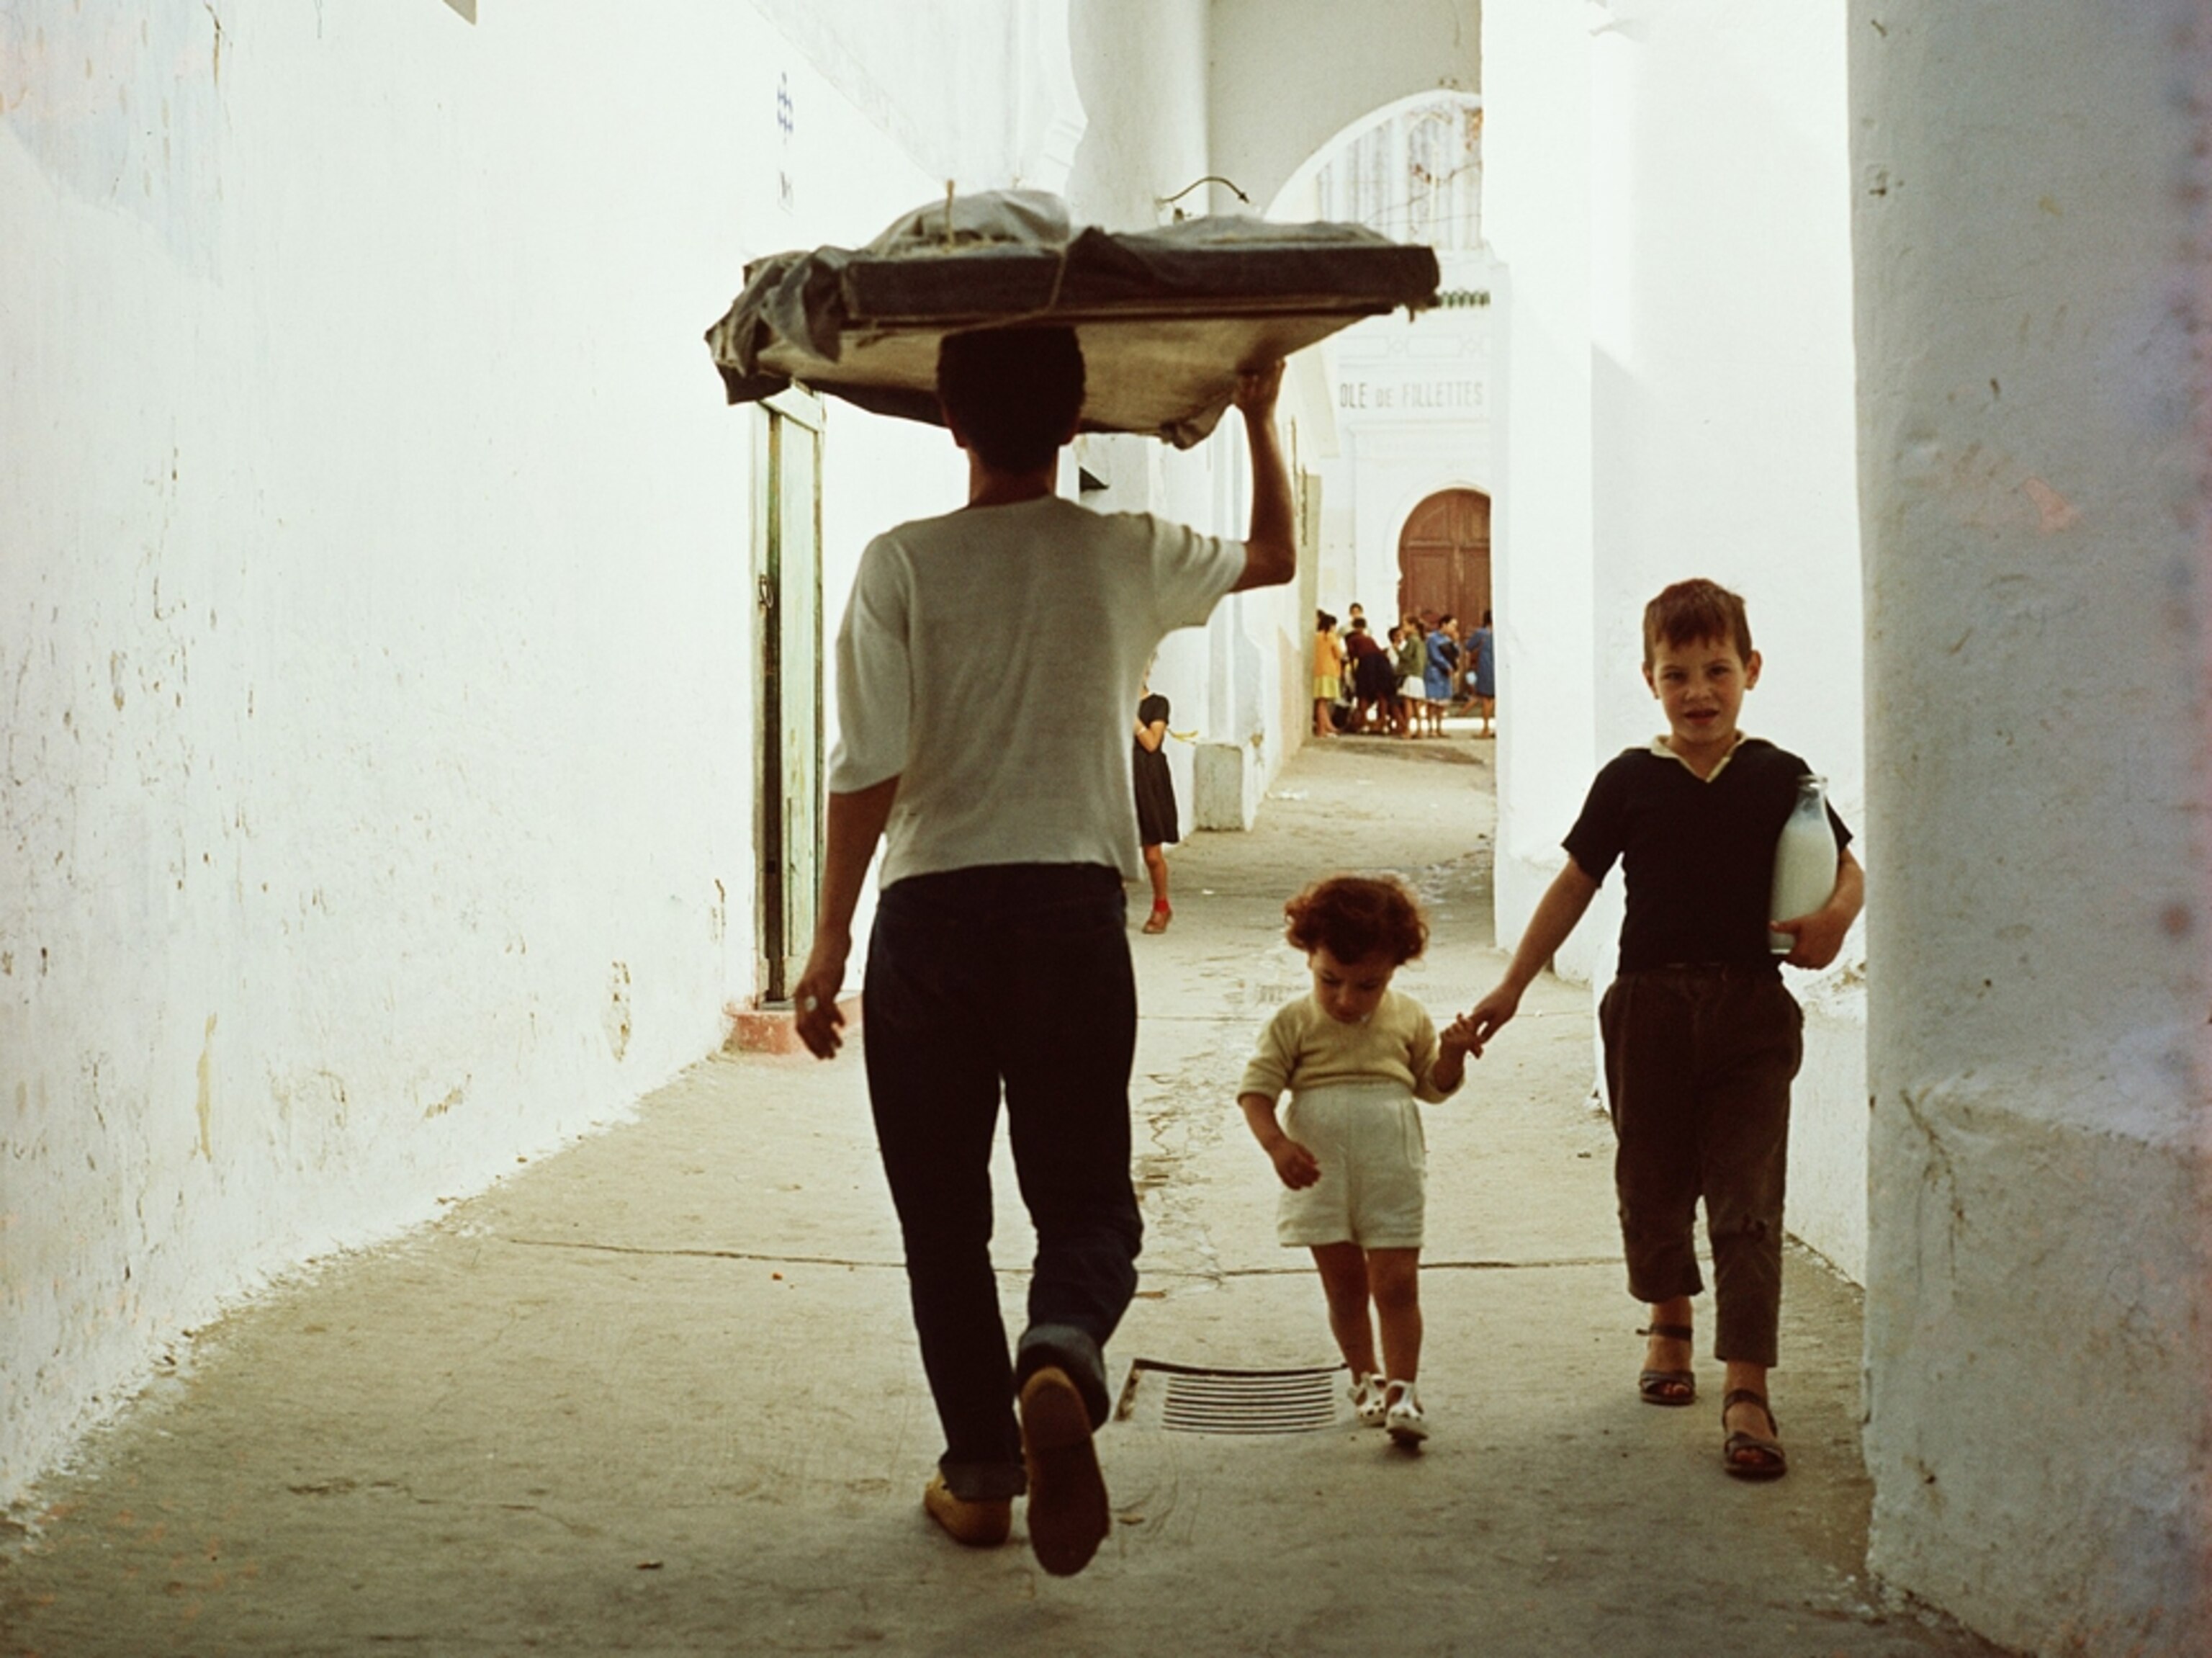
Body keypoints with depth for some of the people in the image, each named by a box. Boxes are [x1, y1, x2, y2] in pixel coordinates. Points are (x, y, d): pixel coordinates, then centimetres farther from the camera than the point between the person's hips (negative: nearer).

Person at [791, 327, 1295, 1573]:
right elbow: (1276, 556, 25)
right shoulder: (1129, 556, 5)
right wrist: (1262, 419, 38)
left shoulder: (903, 564, -3)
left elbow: (868, 769, -7)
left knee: (943, 1214, 12)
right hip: (1075, 909, 1)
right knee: (1085, 1197, 8)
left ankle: (981, 1473, 18)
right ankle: (1062, 1359, -23)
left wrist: (831, 937, 1)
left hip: (931, 913, -1)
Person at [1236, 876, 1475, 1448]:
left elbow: (1434, 1086, 13)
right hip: (1320, 1177, 0)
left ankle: (1401, 1390, 1)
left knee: (1397, 1283, -3)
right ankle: (1366, 1379, 26)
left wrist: (1452, 1055, -8)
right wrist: (1276, 1144, -23)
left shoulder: (1408, 1020, 3)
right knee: (1344, 1286, 10)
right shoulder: (1293, 1026, -3)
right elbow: (1255, 1089, -7)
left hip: (1391, 1176, 0)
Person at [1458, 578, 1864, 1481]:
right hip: (1649, 1007, 1)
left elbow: (1846, 868, 12)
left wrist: (1836, 914, -12)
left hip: (1751, 1010, -1)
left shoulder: (1781, 780, 2)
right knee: (1653, 1181, 12)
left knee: (1747, 1199, -5)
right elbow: (1575, 884, 9)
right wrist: (1511, 987, 10)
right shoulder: (1630, 782, 2)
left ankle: (1747, 1388, -5)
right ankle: (1669, 1321, 38)